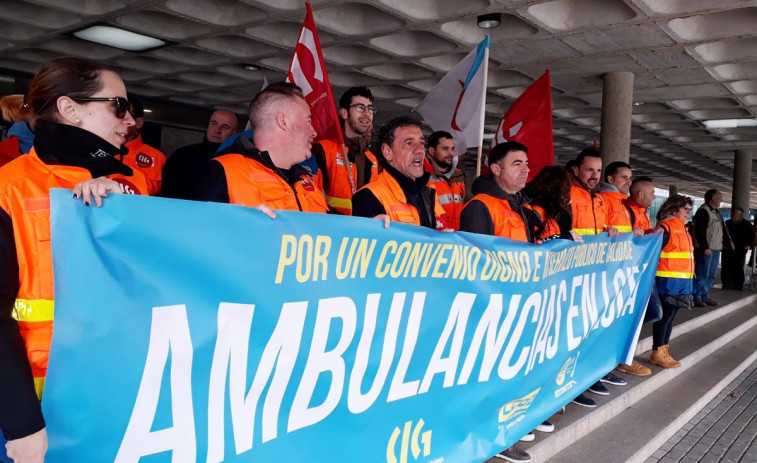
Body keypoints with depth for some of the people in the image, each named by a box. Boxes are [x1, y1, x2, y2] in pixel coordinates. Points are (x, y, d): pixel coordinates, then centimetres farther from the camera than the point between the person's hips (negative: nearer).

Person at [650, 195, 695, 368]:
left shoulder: (682, 228, 16)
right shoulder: (666, 226, -12)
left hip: (680, 281, 9)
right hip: (667, 281, -9)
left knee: (670, 316, 12)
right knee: (665, 316, -4)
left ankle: (664, 351, 19)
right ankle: (657, 354, 4)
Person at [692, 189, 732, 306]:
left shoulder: (716, 212, 17)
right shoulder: (703, 211, -13)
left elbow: (723, 230, 23)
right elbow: (700, 231, -20)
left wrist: (727, 243, 15)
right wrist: (705, 247, -22)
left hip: (716, 249, 10)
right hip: (706, 249, -10)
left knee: (711, 275, 12)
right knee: (702, 274, -6)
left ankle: (705, 296, 19)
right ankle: (696, 297, 0)